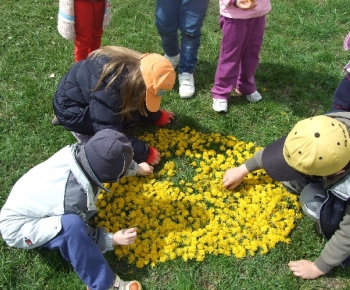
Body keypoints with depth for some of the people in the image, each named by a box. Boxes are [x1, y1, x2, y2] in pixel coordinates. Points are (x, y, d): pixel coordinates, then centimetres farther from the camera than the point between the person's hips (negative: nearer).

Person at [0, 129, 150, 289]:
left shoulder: (78, 151, -21)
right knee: (72, 224, -37)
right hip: (18, 227, -9)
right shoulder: (75, 198, -38)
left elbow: (108, 163, 2)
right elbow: (76, 234, -20)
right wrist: (113, 239, -25)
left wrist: (137, 168, 14)